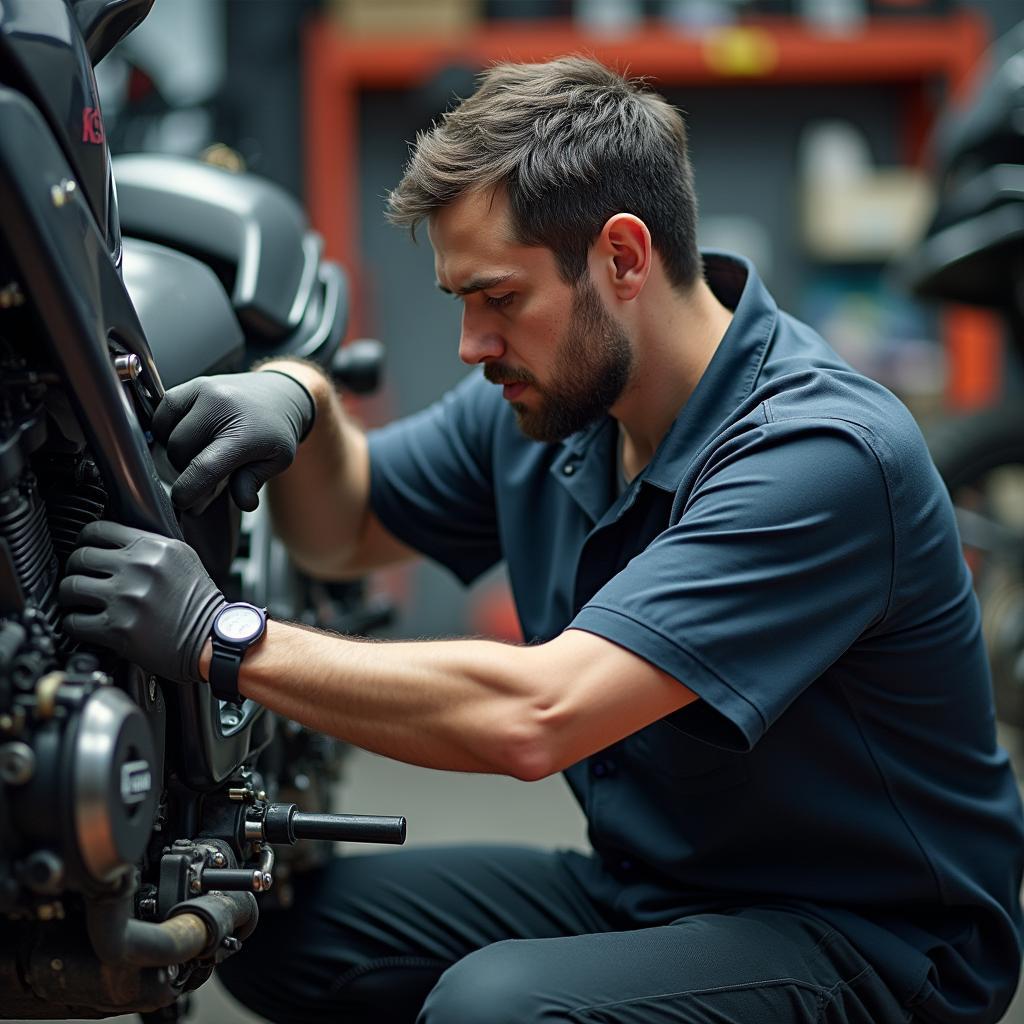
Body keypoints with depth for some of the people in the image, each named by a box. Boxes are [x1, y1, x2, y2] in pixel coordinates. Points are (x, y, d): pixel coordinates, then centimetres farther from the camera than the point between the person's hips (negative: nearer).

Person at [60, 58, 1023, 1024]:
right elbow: (346, 527, 18)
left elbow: (536, 717, -35)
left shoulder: (822, 454, -27)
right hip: (642, 888, 8)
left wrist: (225, 638, -28)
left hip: (867, 938, -7)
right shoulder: (550, 395, 1)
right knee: (276, 924, -3)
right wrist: (297, 398, -5)